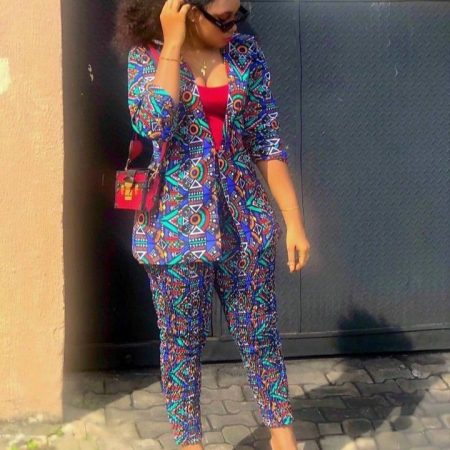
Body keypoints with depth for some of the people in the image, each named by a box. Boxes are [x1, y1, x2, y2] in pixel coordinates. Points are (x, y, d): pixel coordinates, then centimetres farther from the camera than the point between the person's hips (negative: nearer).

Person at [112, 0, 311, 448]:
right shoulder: (146, 56, -4)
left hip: (244, 220, 2)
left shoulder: (245, 52, 1)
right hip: (176, 222, -2)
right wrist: (172, 45, -19)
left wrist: (294, 221, 0)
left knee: (260, 335, 11)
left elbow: (267, 140, 2)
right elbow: (155, 124, -23)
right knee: (182, 341, 10)